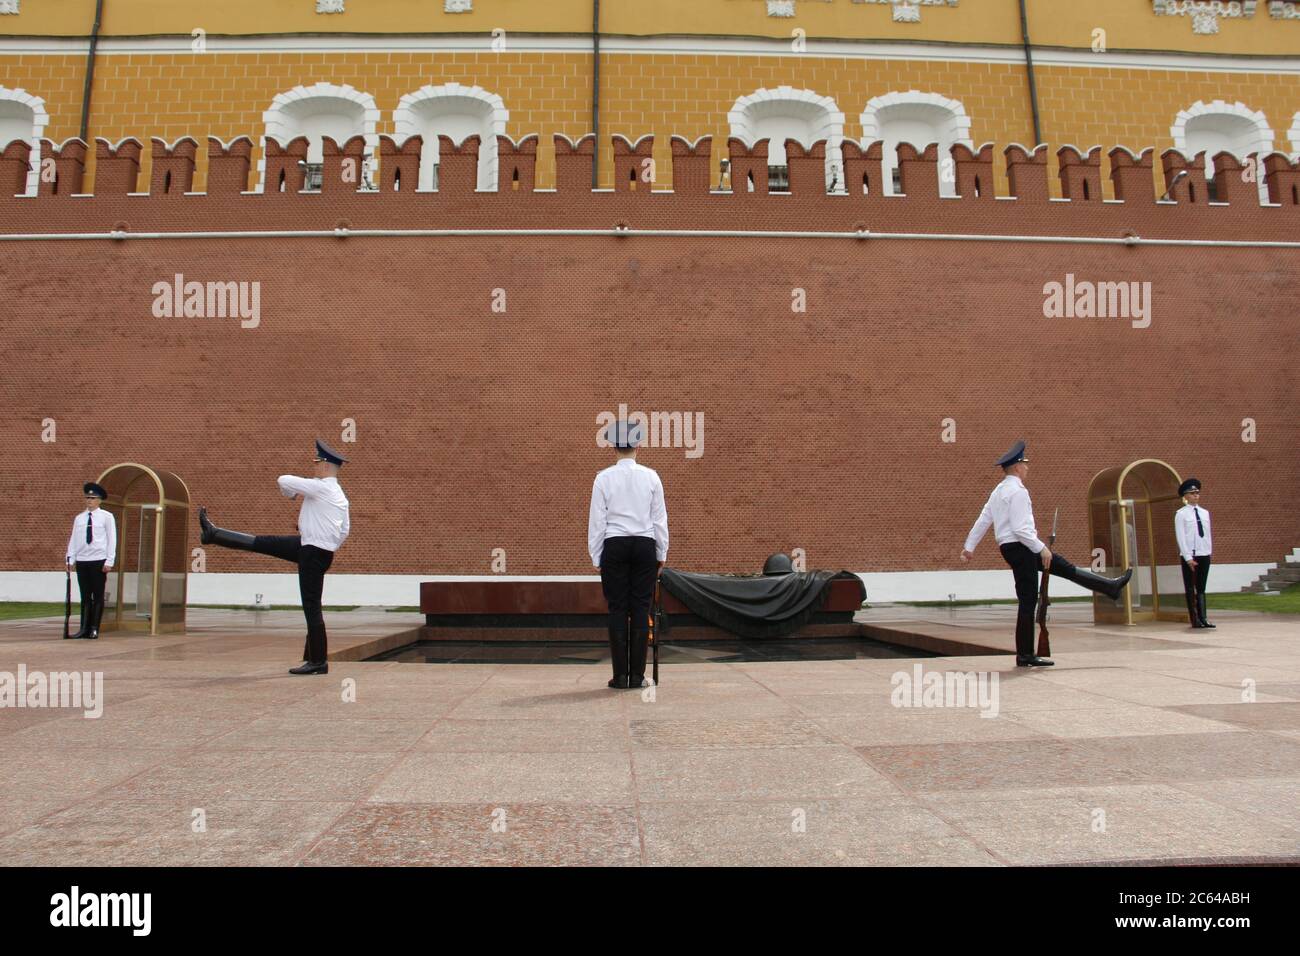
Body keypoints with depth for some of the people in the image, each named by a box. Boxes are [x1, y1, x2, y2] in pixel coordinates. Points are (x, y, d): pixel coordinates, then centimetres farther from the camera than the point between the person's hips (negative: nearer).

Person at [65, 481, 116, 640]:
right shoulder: (79, 518, 11)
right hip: (81, 561, 3)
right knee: (85, 596, 6)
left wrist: (109, 561, -8)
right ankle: (83, 629, 8)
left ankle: (94, 629, 7)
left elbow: (112, 540, -3)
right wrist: (70, 559, 1)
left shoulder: (106, 517, 0)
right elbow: (73, 539, 11)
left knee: (98, 596, 1)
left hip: (99, 561, -3)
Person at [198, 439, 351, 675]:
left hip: (314, 554, -9)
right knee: (261, 543, 17)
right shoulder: (340, 495, 12)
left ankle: (318, 662, 2)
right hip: (307, 545, 9)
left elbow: (283, 480, -13)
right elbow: (345, 530, 17)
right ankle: (213, 533, 34)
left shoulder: (320, 487, -16)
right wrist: (330, 548, 25)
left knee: (311, 606, -4)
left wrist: (291, 494, 8)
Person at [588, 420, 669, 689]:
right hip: (645, 546, 1)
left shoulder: (604, 477, -4)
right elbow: (660, 518, 3)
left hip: (614, 547, -1)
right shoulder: (651, 476, 0)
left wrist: (596, 557, 5)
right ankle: (637, 675, 5)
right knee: (641, 610, 4)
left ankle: (620, 676, 4)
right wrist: (662, 553, 11)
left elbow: (597, 520, -2)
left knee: (617, 610, 3)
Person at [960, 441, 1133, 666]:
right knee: (1028, 601, -5)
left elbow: (983, 520, 14)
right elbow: (1020, 528, -23)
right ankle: (1025, 656, 0)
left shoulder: (999, 491, 13)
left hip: (1011, 547, 10)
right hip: (1019, 547, -10)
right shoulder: (1018, 491, -16)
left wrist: (969, 547, 15)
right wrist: (1041, 548, -17)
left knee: (1065, 568, 17)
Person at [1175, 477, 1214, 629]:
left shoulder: (1205, 513, 12)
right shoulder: (1181, 514, -4)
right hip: (1189, 556, -5)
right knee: (1190, 589, 1)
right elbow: (1181, 537, -8)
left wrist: (1208, 552, 4)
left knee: (1201, 588, 6)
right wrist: (1188, 558, -13)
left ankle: (1203, 618, 6)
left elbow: (1208, 534, 13)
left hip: (1204, 555, 5)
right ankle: (1195, 620, 4)